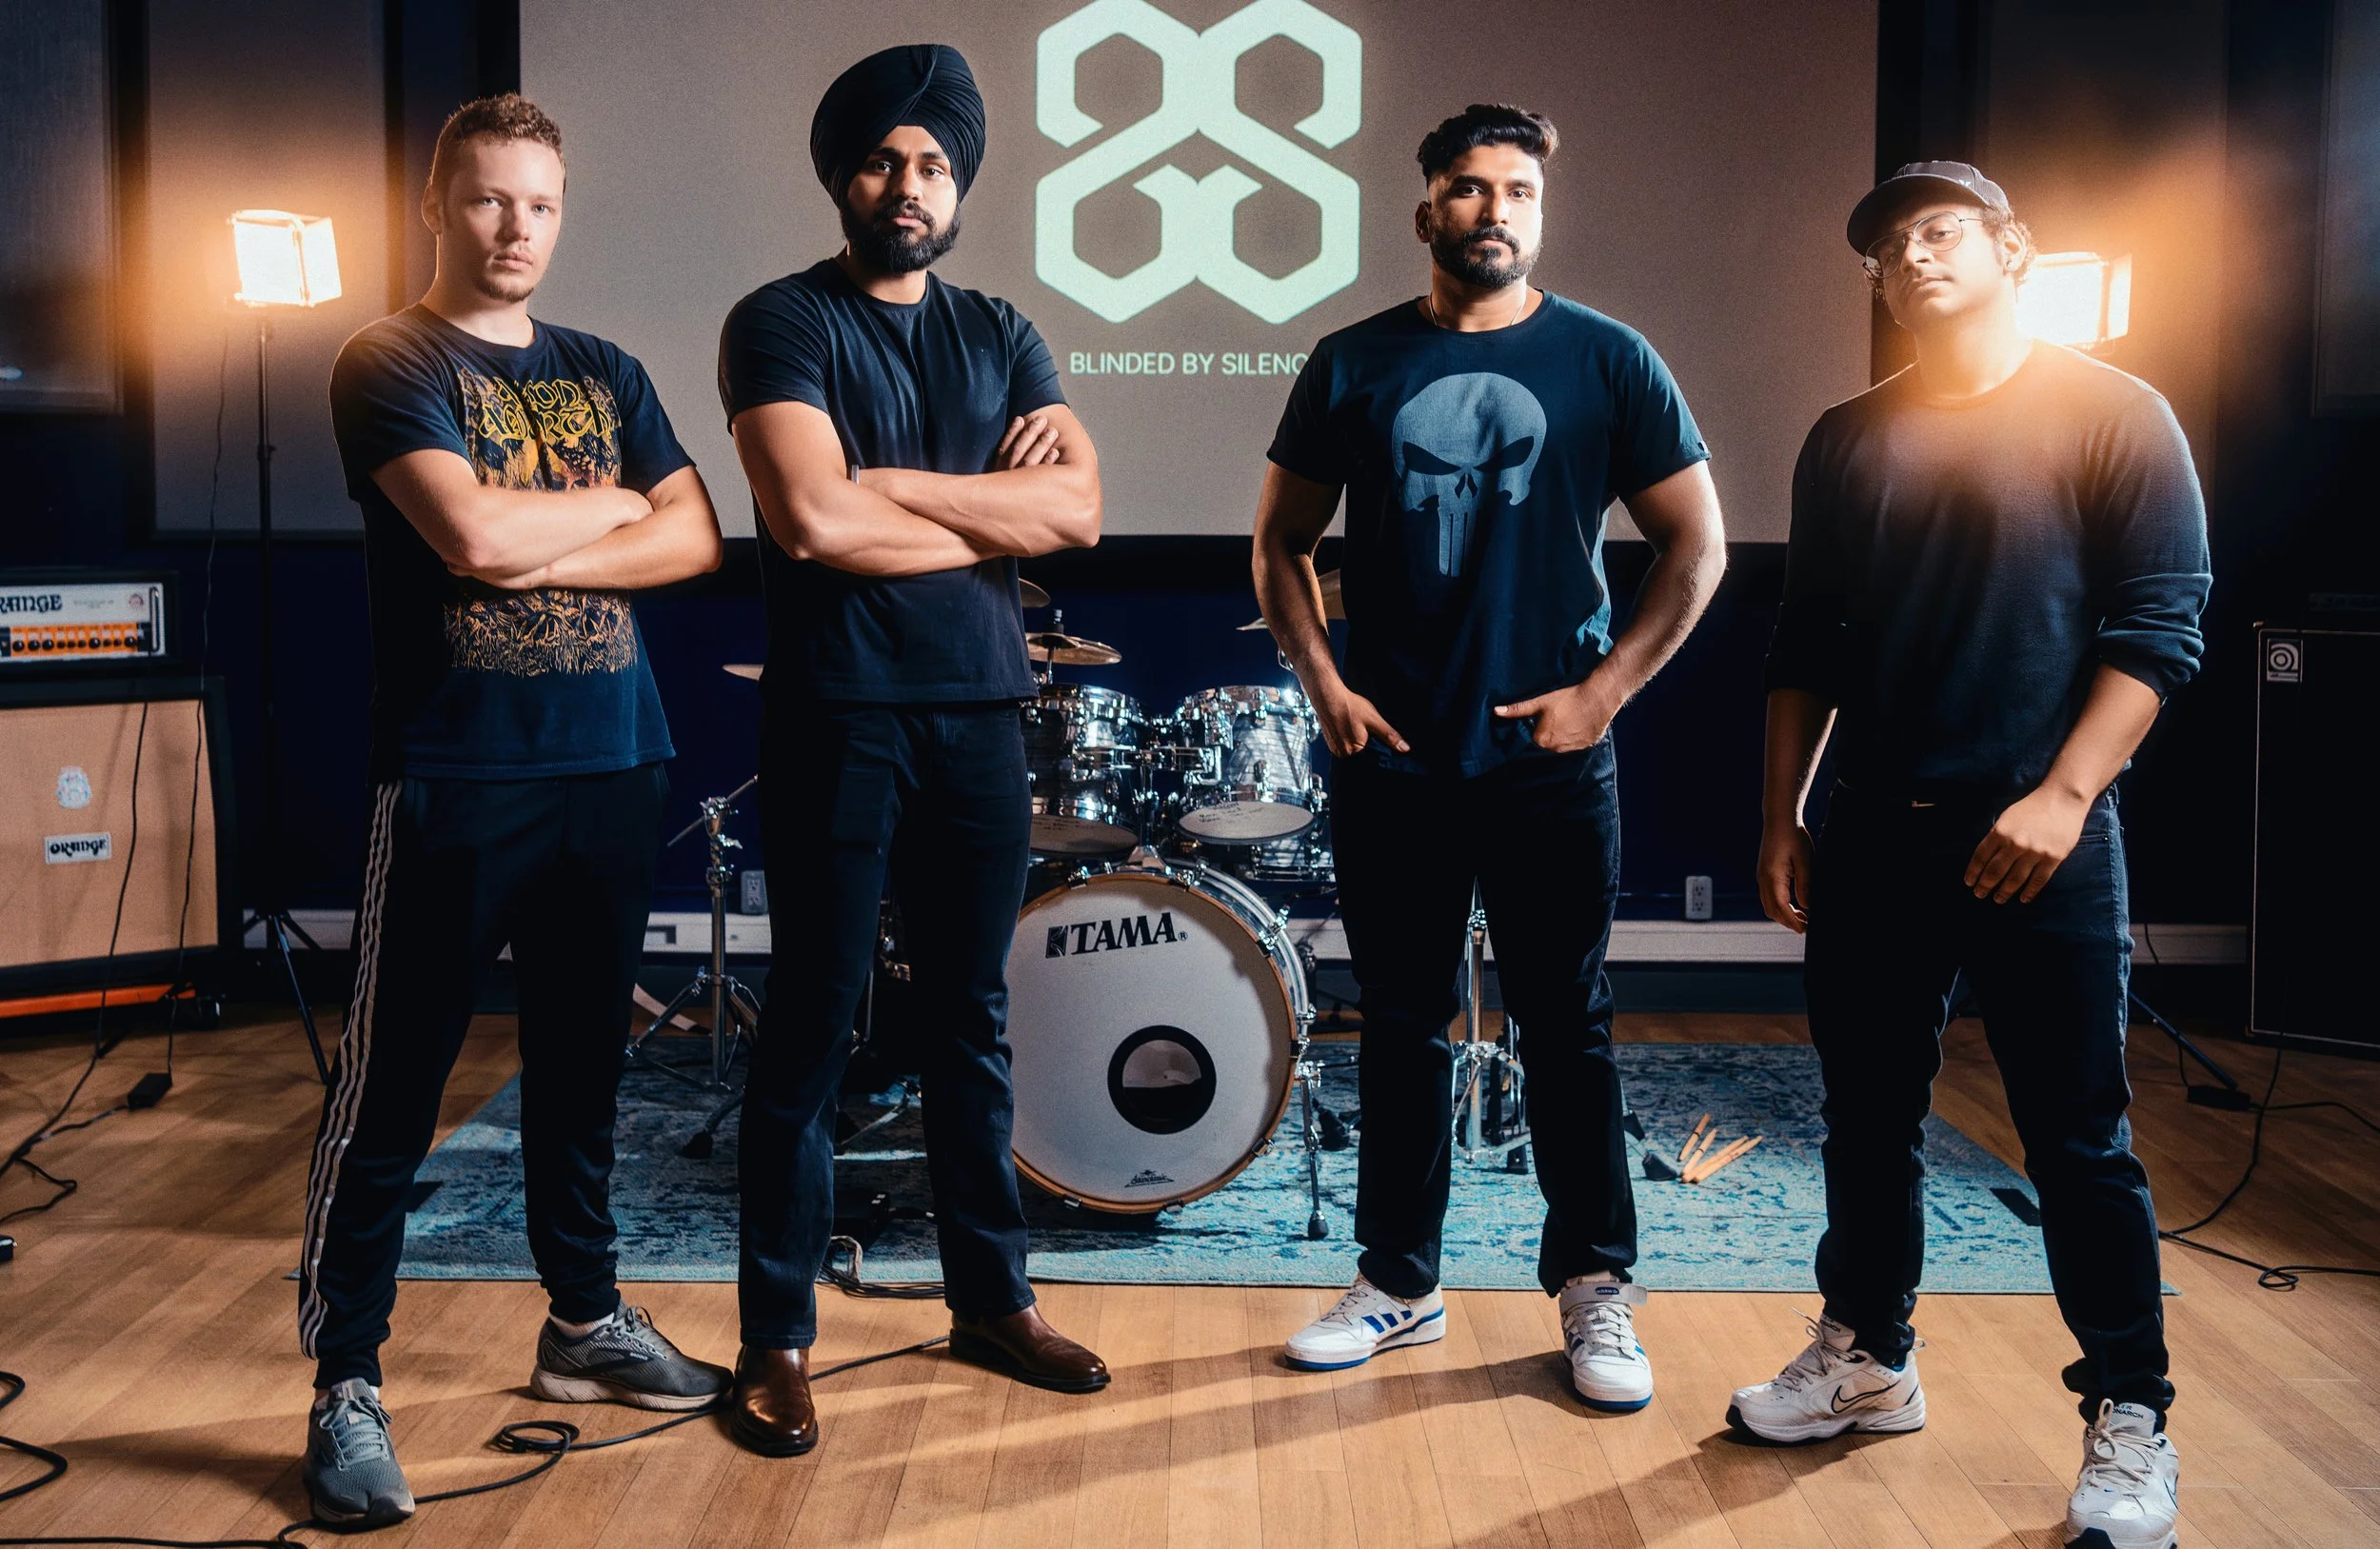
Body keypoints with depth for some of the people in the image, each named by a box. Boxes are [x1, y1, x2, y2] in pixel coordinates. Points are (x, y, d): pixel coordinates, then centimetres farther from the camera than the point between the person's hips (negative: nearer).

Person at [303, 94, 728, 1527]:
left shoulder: (605, 372, 15)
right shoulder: (390, 364, -2)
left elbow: (697, 538, 3)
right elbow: (474, 534, -18)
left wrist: (544, 552, -10)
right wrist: (612, 502, -2)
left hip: (610, 770, 6)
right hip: (456, 779, -5)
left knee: (584, 1066, 15)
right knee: (394, 1090, -2)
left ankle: (585, 1323, 29)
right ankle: (346, 1387, 7)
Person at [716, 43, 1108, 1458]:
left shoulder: (1000, 336, 12)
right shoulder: (783, 323, -3)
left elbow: (1078, 507, -3)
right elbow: (812, 519, -19)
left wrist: (891, 481, -10)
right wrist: (994, 514, -8)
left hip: (980, 719, 5)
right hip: (839, 722, -4)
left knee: (973, 1022, 13)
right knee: (811, 1032, 2)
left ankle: (994, 1299, 26)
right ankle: (778, 1341, 13)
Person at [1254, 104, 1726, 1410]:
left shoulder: (1606, 362, 1)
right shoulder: (1352, 366, 5)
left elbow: (1696, 544, 2)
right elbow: (1282, 541, 10)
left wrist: (1602, 689, -6)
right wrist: (1324, 685, -2)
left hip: (1550, 760, -1)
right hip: (1390, 761, 2)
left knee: (1568, 1026, 6)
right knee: (1400, 1024, 11)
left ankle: (1596, 1289, 19)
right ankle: (1398, 1282, 23)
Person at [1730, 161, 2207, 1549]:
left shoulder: (2114, 417, -2)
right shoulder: (1848, 442, 12)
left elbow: (2159, 629, -8)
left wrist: (2064, 795, -18)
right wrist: (1781, 816, 10)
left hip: (2040, 837, -5)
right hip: (1874, 836, 5)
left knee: (2080, 1141, 0)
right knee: (1870, 1116, 12)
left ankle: (2131, 1425, 12)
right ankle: (1869, 1359, 29)